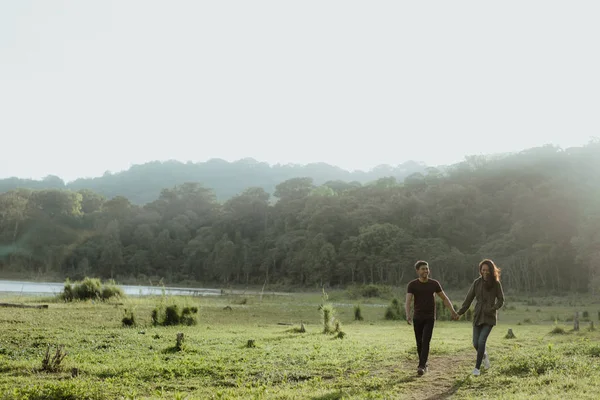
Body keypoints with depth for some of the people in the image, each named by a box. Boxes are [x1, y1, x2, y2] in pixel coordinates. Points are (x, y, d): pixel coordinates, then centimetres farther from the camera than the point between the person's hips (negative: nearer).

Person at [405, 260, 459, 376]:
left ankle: (421, 367, -20)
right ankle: (424, 364, 27)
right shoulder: (412, 285, -7)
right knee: (419, 343, 8)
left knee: (425, 342, -14)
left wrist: (453, 311, 1)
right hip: (417, 318, 1)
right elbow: (408, 302, -18)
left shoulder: (434, 283, -2)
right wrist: (408, 315, -36)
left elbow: (444, 298, 9)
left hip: (430, 318, -1)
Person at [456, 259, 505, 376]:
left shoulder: (496, 284, -5)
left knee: (482, 341, -16)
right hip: (477, 316, 3)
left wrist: (493, 309, -20)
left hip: (489, 317, -3)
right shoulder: (477, 282, 0)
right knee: (476, 343, 4)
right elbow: (469, 299, 4)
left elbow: (501, 301, -2)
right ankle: (484, 355, 38)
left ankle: (477, 368, -4)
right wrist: (460, 313, 0)